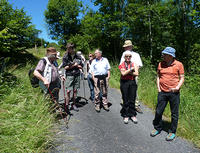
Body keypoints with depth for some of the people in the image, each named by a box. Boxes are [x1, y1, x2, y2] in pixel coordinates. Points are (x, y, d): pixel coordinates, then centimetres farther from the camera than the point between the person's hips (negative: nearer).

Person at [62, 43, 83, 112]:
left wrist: (73, 65, -9)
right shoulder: (65, 57, -1)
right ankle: (67, 105, 7)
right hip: (69, 75, -2)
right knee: (68, 91, -5)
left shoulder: (78, 56, 5)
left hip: (77, 75, 3)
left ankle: (74, 104, 20)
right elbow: (65, 67, -5)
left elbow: (81, 67, 6)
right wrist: (74, 65, -10)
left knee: (75, 90, 8)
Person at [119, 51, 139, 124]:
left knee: (132, 100, 5)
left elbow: (136, 73, -5)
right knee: (125, 100, 4)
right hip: (124, 83, -2)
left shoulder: (134, 64, 8)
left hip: (132, 82, 2)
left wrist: (127, 71, -10)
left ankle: (132, 115, 19)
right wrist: (131, 69, -9)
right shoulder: (122, 65, 3)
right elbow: (123, 73, -13)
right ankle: (126, 116, 17)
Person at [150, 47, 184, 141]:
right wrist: (158, 88, 4)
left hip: (174, 93, -3)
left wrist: (177, 87, -16)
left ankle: (172, 132, 26)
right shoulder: (161, 64, 6)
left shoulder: (178, 64, -4)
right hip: (162, 92, 3)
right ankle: (157, 128, 28)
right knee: (158, 112, 8)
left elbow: (182, 78, 0)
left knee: (174, 113, 9)